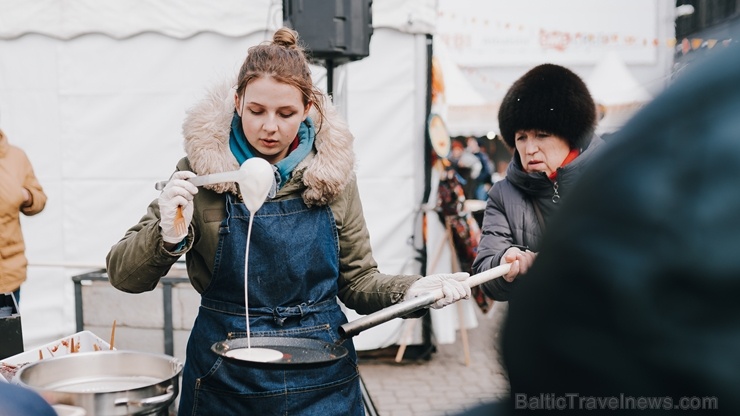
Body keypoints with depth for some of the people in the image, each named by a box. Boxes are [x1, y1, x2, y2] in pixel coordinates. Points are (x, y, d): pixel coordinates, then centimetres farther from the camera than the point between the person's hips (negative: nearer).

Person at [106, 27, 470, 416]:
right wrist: (167, 236, -28)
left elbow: (357, 280, 5)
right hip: (226, 379, -1)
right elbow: (124, 275, -7)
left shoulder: (331, 173, -3)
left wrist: (409, 289, -15)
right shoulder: (200, 170, -8)